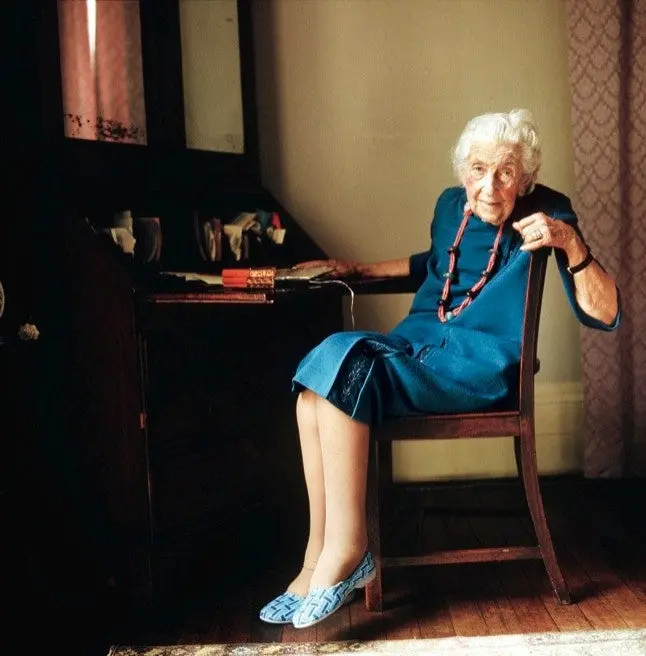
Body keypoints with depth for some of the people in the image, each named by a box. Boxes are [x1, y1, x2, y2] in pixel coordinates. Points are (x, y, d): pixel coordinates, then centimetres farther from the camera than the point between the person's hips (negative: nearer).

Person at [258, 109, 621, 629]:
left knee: (344, 363, -28)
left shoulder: (545, 214, -6)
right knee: (327, 355, -24)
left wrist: (571, 244, -28)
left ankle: (344, 550, -21)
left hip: (478, 365, -6)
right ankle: (321, 553, -23)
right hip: (420, 342, 6)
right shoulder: (451, 205, 10)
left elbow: (605, 315, -13)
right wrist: (358, 269, 31)